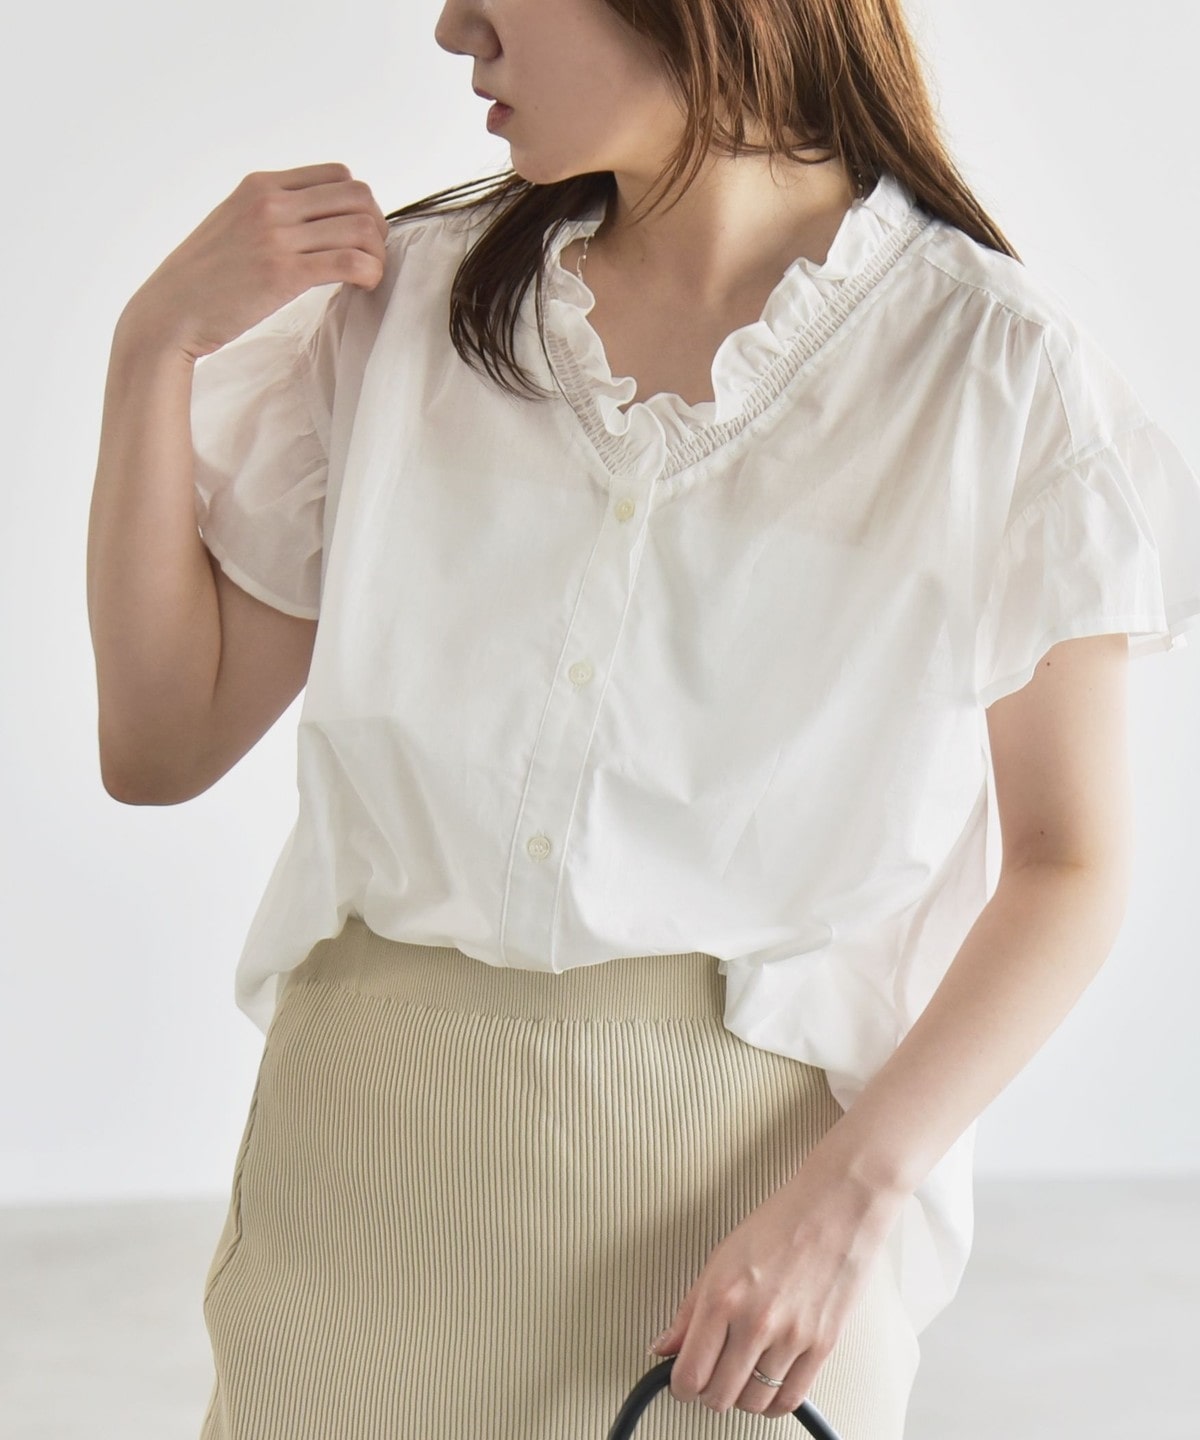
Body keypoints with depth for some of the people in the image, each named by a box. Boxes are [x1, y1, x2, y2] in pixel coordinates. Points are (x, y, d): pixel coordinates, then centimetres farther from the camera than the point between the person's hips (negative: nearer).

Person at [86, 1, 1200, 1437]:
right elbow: (161, 746, 4)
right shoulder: (408, 301, 1)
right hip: (375, 1147, 3)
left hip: (746, 1149, -2)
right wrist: (155, 343, -4)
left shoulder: (992, 370, -8)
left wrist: (850, 1193, -15)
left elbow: (1069, 860, -4)